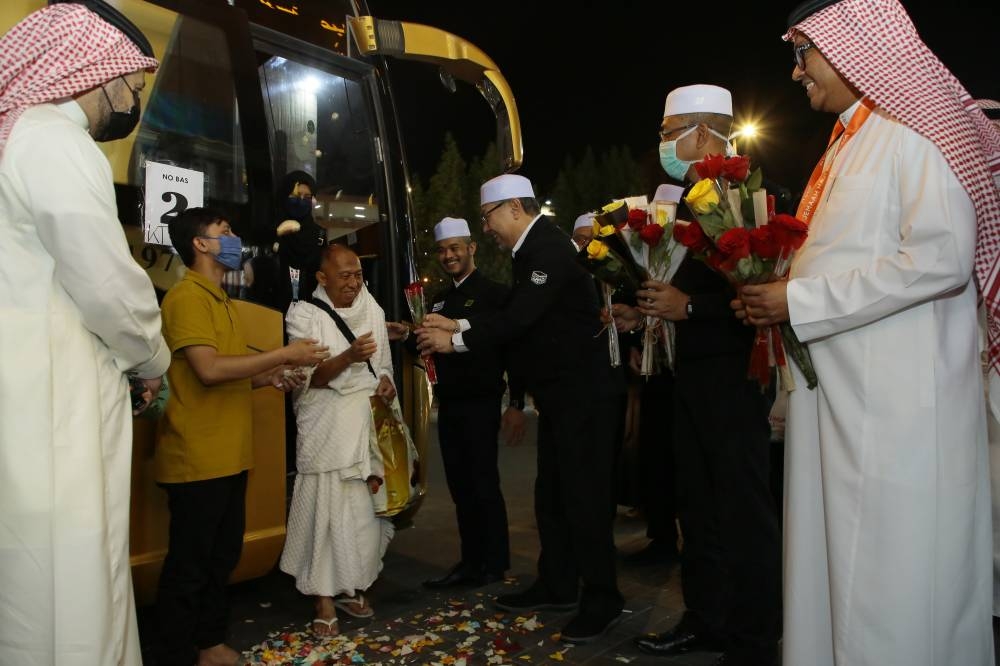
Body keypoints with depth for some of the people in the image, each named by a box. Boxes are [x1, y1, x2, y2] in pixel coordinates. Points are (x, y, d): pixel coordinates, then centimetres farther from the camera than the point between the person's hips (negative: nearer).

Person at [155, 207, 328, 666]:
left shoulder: (220, 300, 18)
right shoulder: (186, 296, -11)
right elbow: (209, 370, -22)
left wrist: (268, 377, 5)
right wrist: (283, 355, -17)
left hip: (228, 456, 9)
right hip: (197, 458, -9)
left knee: (223, 555, 17)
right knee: (189, 565, 1)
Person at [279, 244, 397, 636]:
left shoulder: (372, 311, 13)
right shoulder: (304, 314, -1)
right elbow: (308, 376, -7)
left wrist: (386, 382, -3)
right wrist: (348, 357, -22)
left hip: (370, 423, 4)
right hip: (326, 425, -4)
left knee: (366, 508, 3)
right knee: (327, 508, -6)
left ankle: (351, 587, 20)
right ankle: (325, 599, 5)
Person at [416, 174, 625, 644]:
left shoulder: (549, 249, -17)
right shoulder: (533, 249, 12)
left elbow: (519, 319, -23)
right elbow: (514, 315, 15)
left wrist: (455, 341, -14)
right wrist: (455, 324, 11)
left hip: (583, 393, -10)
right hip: (559, 394, 10)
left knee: (583, 495, -1)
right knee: (551, 494, 15)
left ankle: (601, 600, 13)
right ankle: (557, 586, 29)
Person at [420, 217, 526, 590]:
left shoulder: (495, 293, -6)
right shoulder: (438, 300, 14)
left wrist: (516, 404, -14)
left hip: (481, 404, -6)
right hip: (448, 404, 7)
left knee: (484, 484, 0)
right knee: (460, 486, 10)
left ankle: (494, 564, 13)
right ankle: (471, 562, 20)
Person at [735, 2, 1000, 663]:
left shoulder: (913, 126, -7)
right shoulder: (847, 142, 19)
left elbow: (941, 258, -19)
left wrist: (799, 302, -16)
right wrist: (776, 294, 7)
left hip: (896, 399, -8)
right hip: (840, 390, 8)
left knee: (892, 578, 0)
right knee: (839, 558, 13)